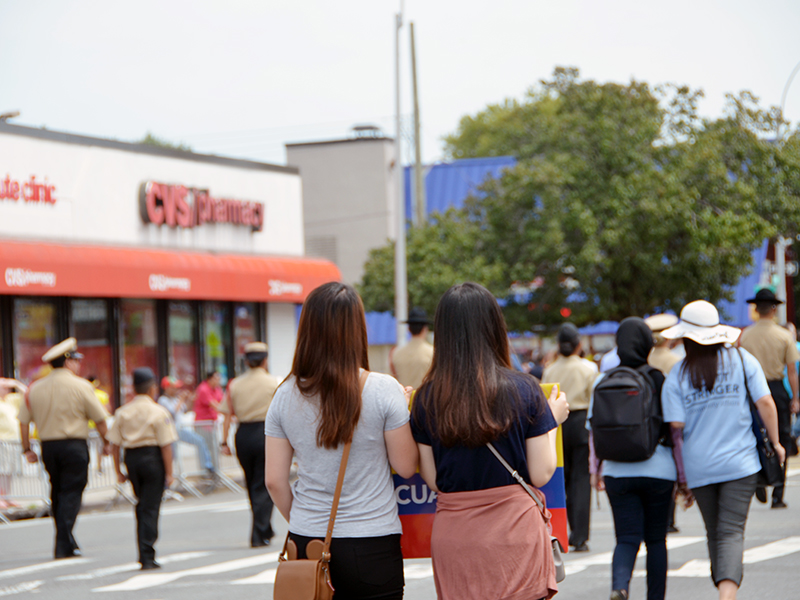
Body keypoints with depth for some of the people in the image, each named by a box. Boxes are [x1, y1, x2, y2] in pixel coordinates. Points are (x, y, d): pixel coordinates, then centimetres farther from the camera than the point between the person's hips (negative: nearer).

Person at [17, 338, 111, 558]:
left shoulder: (35, 388, 4)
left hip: (48, 447, 5)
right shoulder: (81, 386, -7)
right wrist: (106, 442, 9)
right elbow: (100, 419, -4)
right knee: (71, 493, -2)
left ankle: (65, 540, 23)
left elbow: (24, 421, 4)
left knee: (57, 493, 16)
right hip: (74, 445, -5)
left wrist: (27, 449, 12)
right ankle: (64, 546, -8)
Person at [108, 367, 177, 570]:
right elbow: (166, 445, -12)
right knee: (150, 508, -1)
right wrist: (169, 472, -7)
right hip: (153, 459, -4)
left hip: (131, 458, 4)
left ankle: (145, 554, 20)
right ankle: (147, 557, -4)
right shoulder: (159, 412, -8)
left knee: (142, 506, 18)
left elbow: (115, 444, 3)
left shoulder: (122, 412, 4)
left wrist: (118, 471, 10)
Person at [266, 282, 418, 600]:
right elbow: (406, 467, -4)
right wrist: (405, 415, 12)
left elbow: (275, 481, 3)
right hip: (371, 544, -3)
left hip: (307, 542, 3)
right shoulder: (384, 390, -10)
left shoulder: (286, 395, 0)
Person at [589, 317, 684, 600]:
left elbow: (593, 430, 5)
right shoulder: (660, 380, -6)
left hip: (617, 471, 1)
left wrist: (595, 470, 16)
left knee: (627, 537, 2)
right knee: (656, 539, 12)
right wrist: (684, 475, 4)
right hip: (658, 471, -1)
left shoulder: (603, 381, 0)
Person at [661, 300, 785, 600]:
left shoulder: (677, 376, -1)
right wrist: (775, 443, 8)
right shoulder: (742, 359, 1)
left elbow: (676, 425, -6)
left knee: (715, 533, 16)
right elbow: (765, 402, -5)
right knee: (731, 532, -7)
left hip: (698, 467, 1)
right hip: (740, 462, -1)